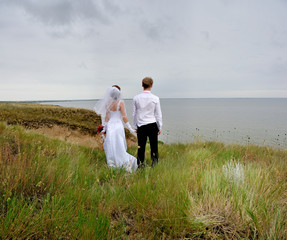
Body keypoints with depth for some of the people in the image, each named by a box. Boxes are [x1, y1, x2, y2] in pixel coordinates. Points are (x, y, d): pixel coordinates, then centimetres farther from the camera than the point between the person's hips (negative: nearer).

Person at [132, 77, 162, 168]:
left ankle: (141, 164, 10)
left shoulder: (136, 98, 1)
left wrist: (135, 126, 16)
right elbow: (158, 114, 1)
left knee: (141, 146, 6)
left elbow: (134, 114, 7)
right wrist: (160, 127, 10)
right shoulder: (155, 98, -4)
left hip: (141, 126, 2)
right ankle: (154, 162, 8)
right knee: (153, 146, 6)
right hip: (152, 125, -1)